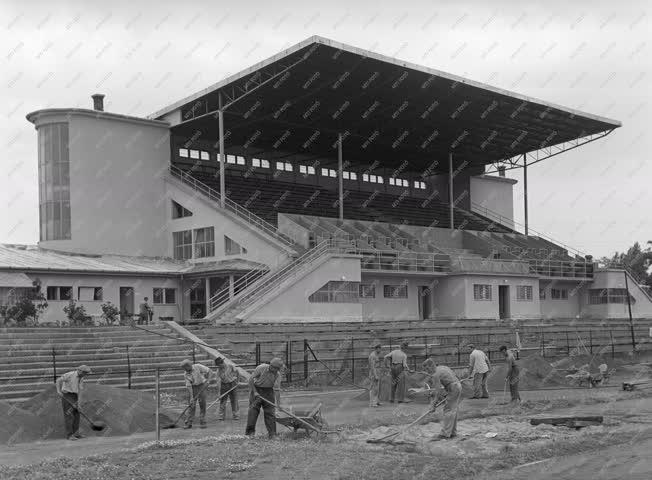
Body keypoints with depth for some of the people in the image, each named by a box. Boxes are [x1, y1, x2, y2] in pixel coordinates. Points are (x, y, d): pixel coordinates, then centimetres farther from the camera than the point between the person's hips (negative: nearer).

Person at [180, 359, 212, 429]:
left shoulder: (197, 367, -13)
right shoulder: (186, 374, -8)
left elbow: (209, 371, -8)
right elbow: (188, 386, -12)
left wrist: (208, 380, -19)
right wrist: (191, 397, -18)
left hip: (202, 387, -2)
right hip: (193, 388, 2)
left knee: (202, 405, -3)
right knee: (192, 405, -2)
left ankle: (202, 422, 1)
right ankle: (189, 423, 0)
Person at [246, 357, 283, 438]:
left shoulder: (277, 374, -4)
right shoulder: (261, 368, -15)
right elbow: (251, 379, -9)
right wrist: (254, 392, -15)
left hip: (268, 391, 3)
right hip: (256, 390, -3)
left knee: (270, 412, -1)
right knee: (253, 410, -9)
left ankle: (272, 434, 4)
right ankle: (250, 431, -3)